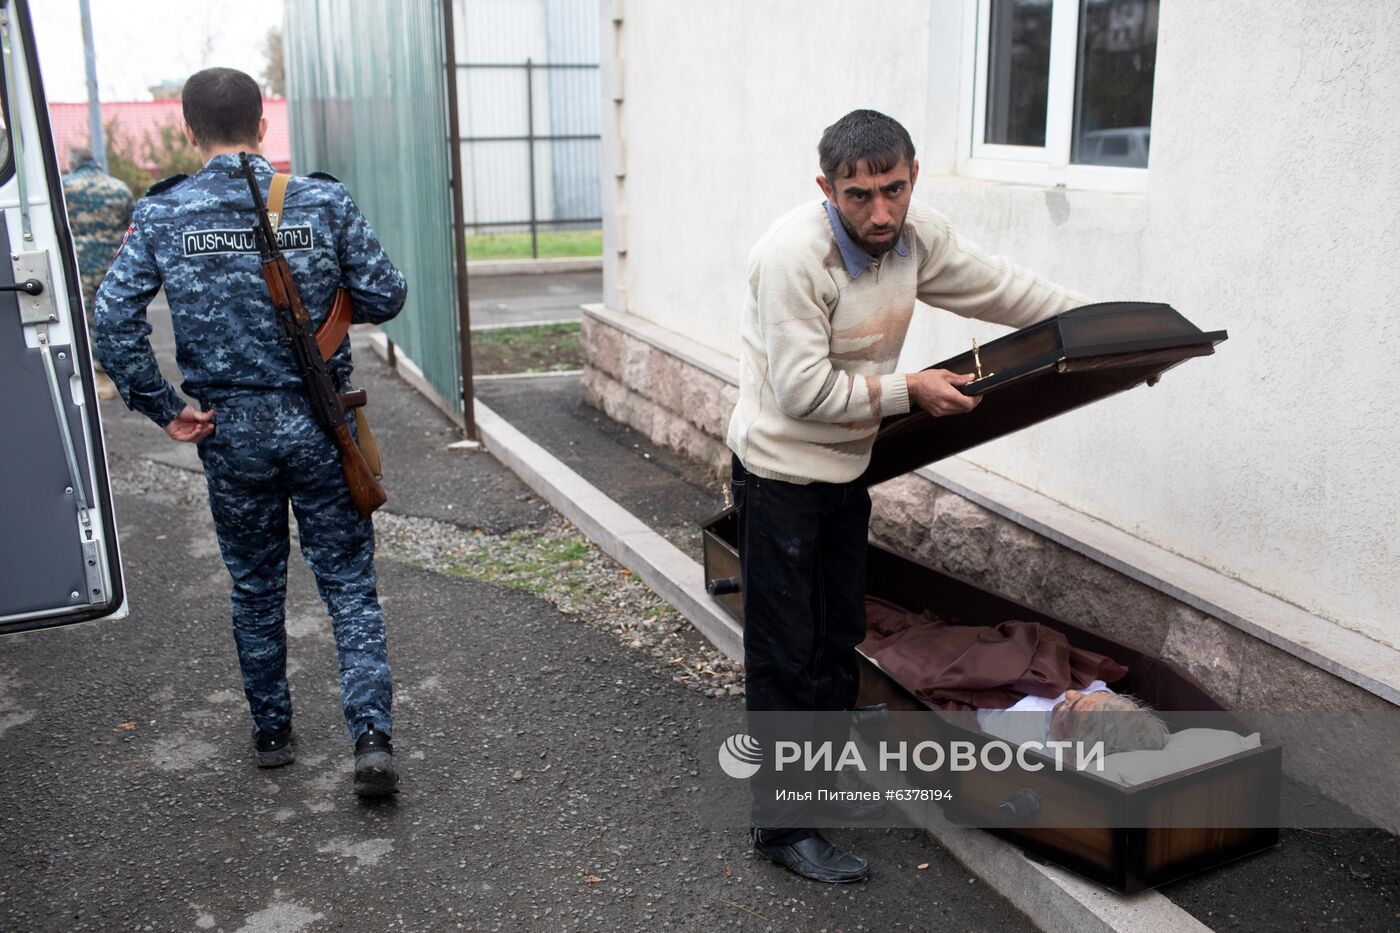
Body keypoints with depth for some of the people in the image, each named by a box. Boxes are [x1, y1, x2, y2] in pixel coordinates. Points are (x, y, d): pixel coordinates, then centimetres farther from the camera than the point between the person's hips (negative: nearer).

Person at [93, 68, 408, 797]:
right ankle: (371, 738, -2)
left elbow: (113, 319, -10)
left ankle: (271, 733, 31)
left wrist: (162, 409, -2)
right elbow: (385, 298, -5)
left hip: (229, 431, 1)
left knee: (255, 588, 18)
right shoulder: (323, 202, -6)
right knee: (349, 584, 7)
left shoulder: (162, 216, -4)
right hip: (318, 424, -1)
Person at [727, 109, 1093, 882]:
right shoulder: (794, 254, -27)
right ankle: (782, 826, 11)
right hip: (781, 472, -7)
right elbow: (804, 391, -28)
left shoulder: (918, 238, -5)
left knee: (839, 636, 19)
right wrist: (911, 392, -19)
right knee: (784, 654, -1)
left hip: (847, 468, 8)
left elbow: (1006, 289, 9)